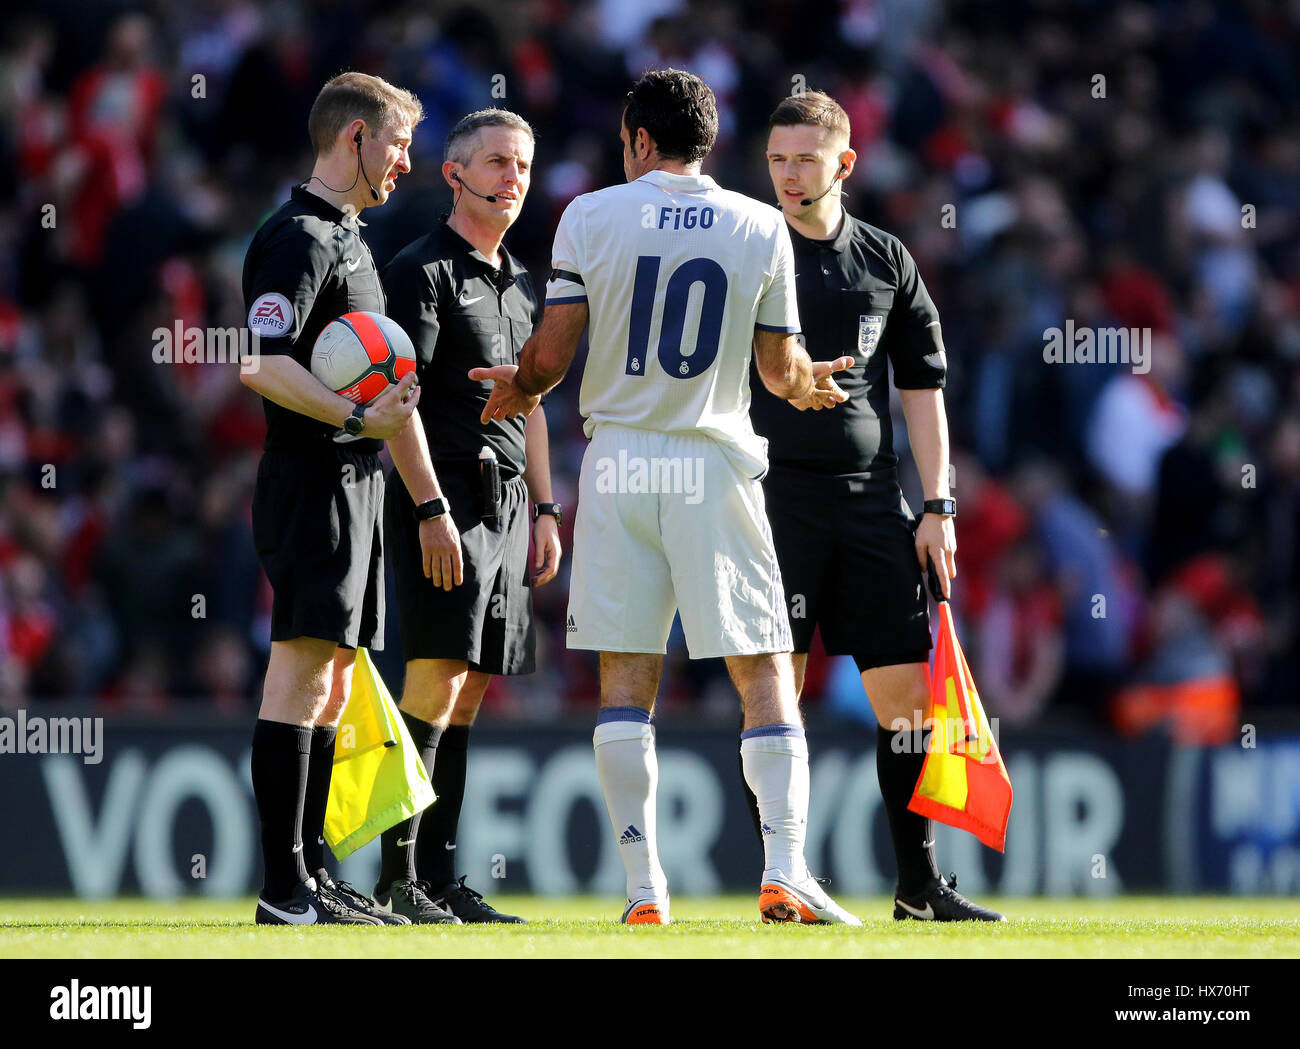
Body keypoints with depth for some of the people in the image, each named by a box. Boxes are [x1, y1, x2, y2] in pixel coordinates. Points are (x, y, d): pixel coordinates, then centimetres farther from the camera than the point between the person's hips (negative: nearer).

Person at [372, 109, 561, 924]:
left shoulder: (521, 285, 20)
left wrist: (545, 511, 20)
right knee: (439, 678, -15)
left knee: (471, 688, 6)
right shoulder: (424, 270, -5)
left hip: (507, 504, 8)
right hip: (444, 497, -8)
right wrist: (430, 508, -19)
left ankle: (440, 877, 8)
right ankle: (398, 873, -14)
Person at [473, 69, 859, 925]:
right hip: (713, 467, 0)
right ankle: (785, 871, -11)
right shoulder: (761, 228, 2)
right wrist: (812, 385, 30)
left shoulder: (591, 217, -1)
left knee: (625, 679, 5)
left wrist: (517, 389, 20)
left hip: (619, 462, 1)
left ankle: (644, 884, 2)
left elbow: (551, 355, -2)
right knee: (765, 673, 2)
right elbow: (782, 372, 6)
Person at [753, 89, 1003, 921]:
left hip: (871, 500, 3)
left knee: (906, 688, 1)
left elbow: (923, 388, 13)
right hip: (773, 498, -3)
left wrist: (939, 507, 7)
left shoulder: (887, 261, 11)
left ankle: (920, 883, 7)